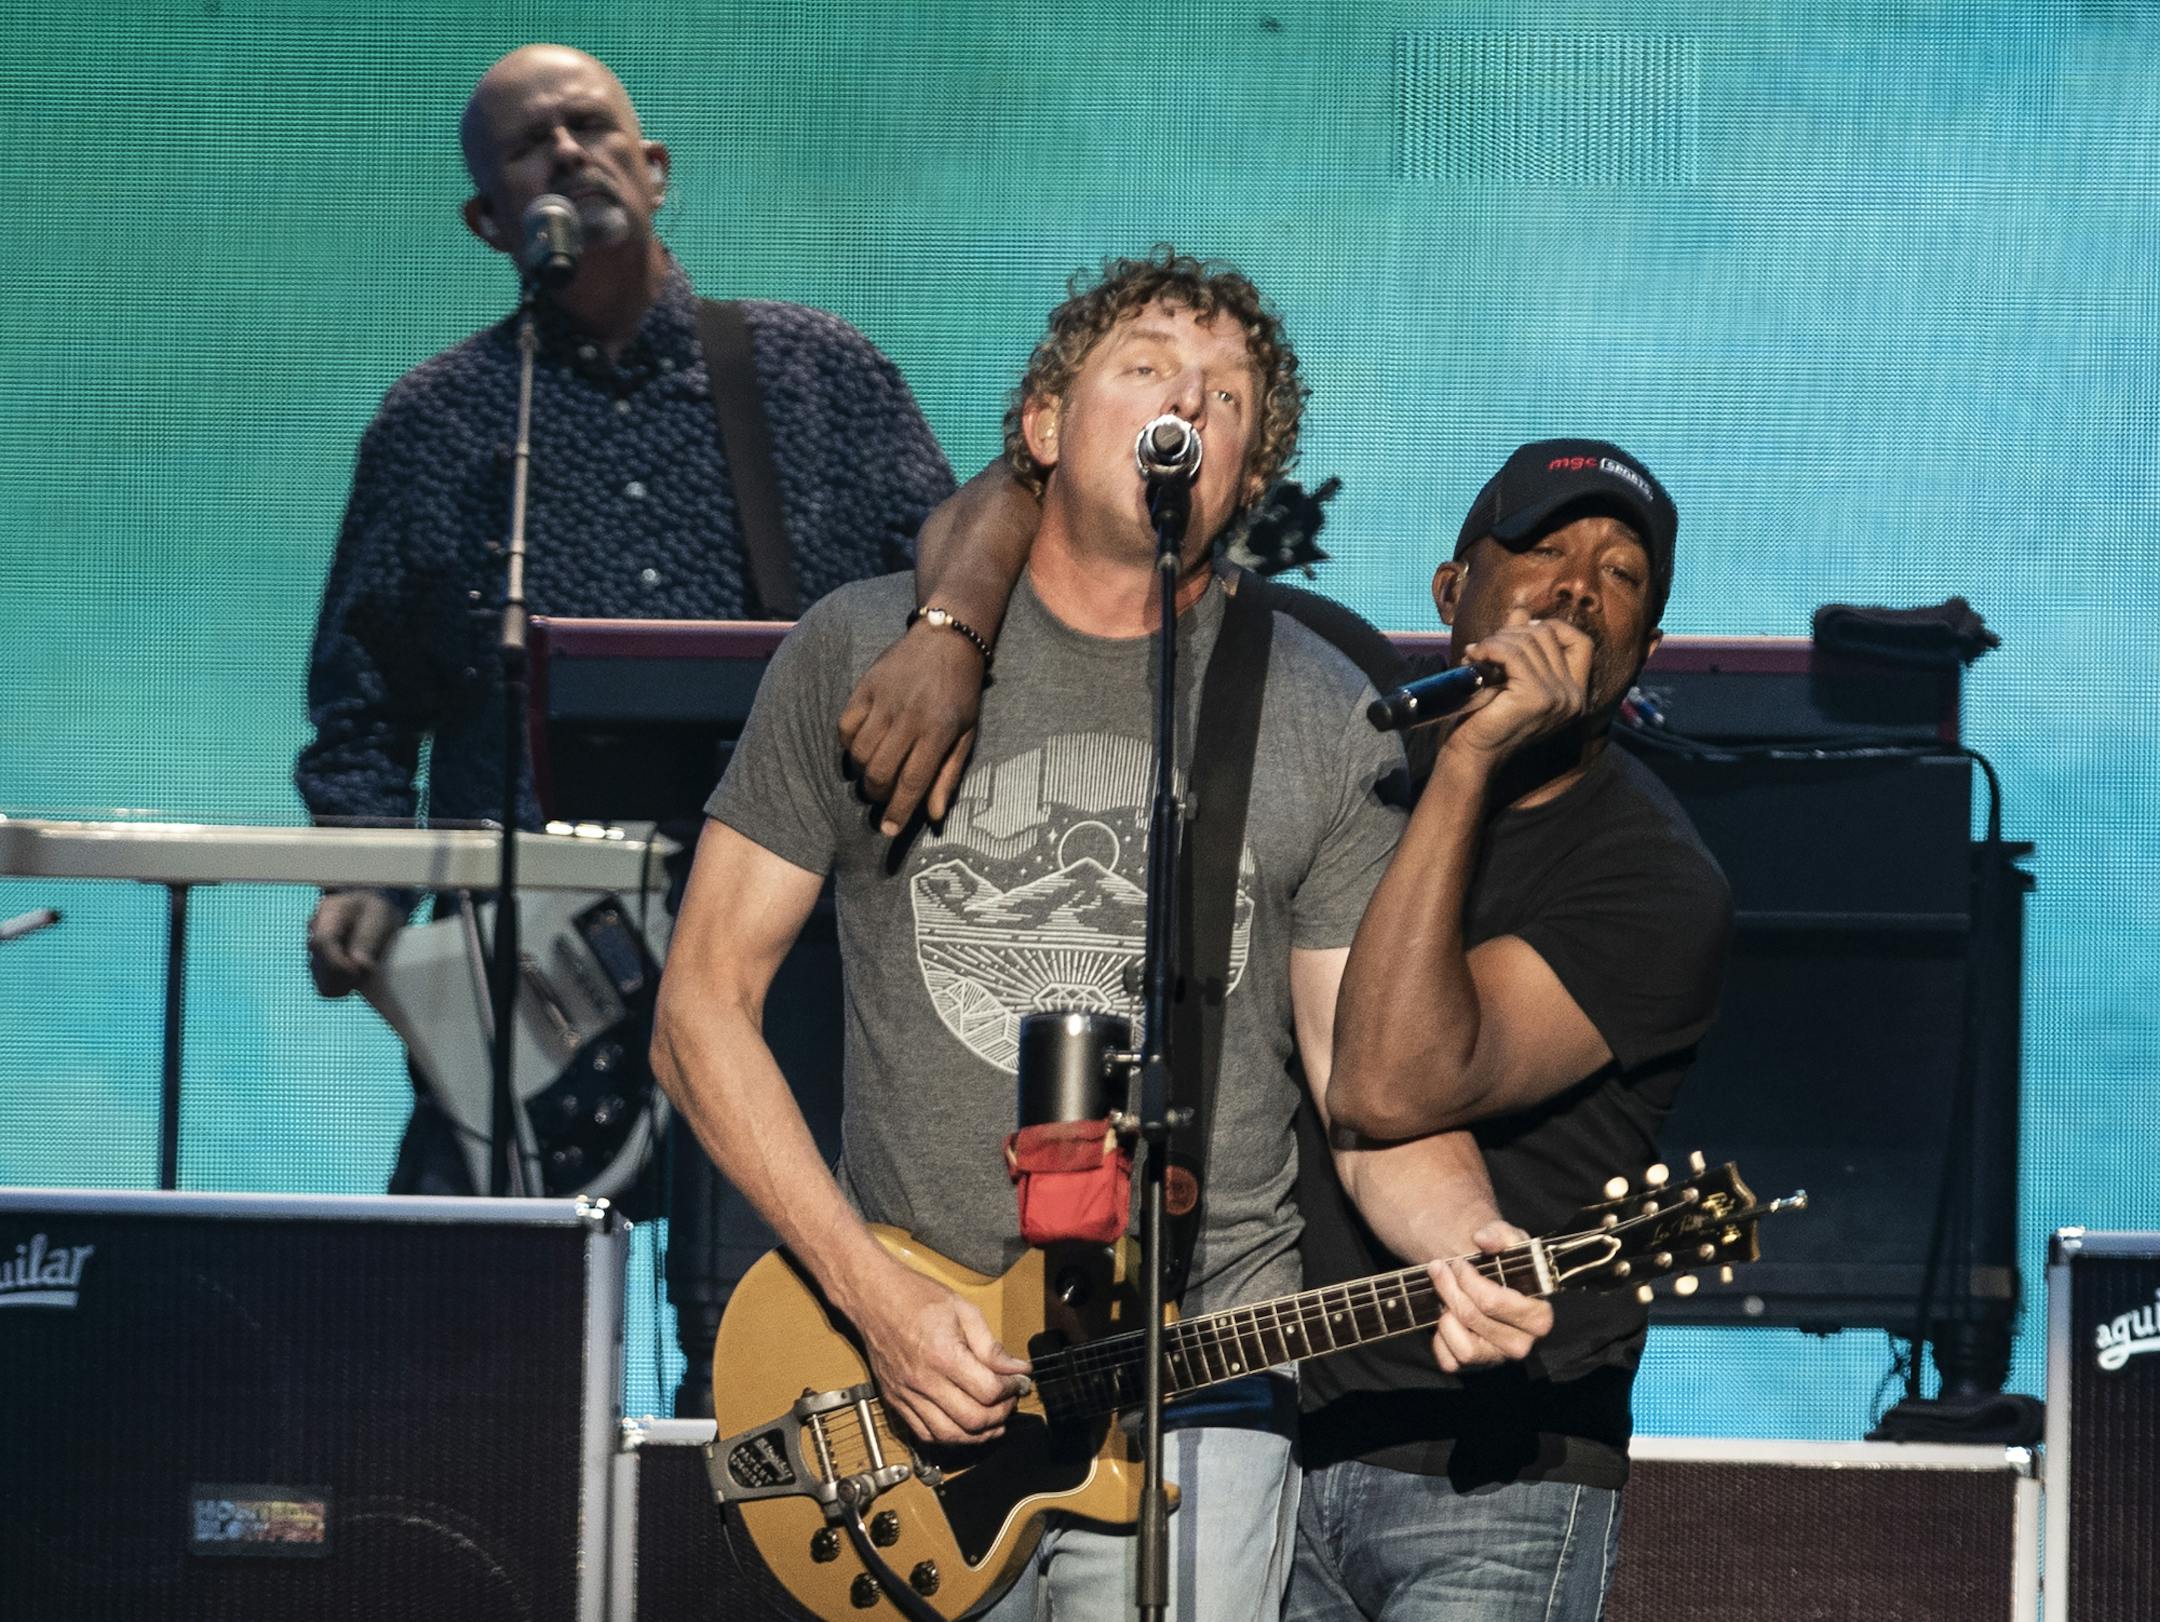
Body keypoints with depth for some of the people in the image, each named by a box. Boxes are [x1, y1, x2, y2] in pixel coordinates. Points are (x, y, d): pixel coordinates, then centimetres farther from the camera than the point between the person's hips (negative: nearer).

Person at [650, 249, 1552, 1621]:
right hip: (907, 1389, 1)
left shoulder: (1333, 726, 4)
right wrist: (876, 1295, -8)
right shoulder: (865, 657, 3)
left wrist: (1466, 1253, -19)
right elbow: (704, 1007, 3)